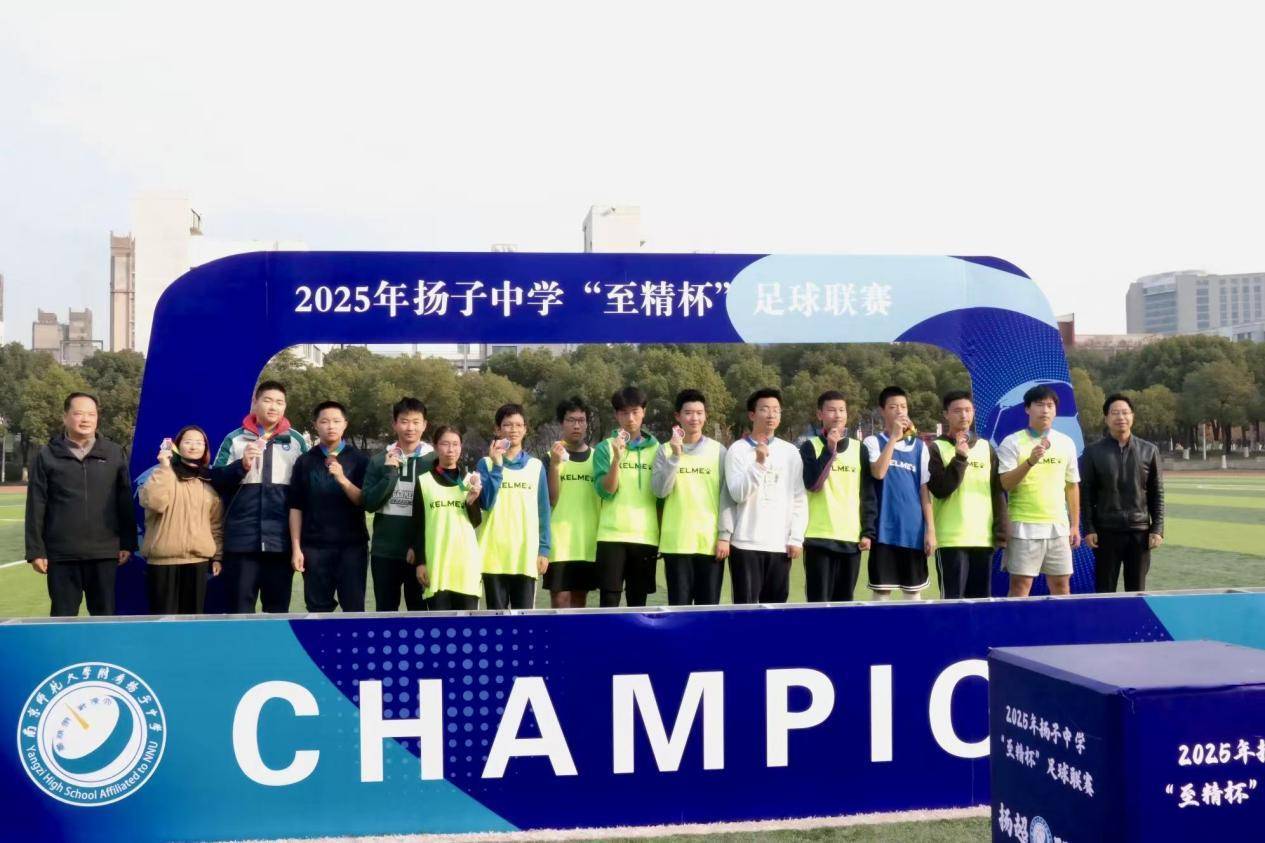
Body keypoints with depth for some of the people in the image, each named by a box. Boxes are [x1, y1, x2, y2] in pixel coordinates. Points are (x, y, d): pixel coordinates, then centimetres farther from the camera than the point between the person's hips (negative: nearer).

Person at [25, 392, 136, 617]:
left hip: (104, 552, 1)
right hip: (61, 553, -1)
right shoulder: (47, 456, 3)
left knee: (105, 615, 7)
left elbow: (125, 503, 7)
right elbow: (36, 507, 2)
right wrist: (35, 550, -3)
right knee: (63, 617, 6)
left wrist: (128, 543, 3)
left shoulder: (114, 453, 6)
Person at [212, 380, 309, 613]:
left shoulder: (296, 441, 7)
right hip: (242, 539, 0)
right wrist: (241, 465, -17)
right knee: (240, 607, 5)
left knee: (278, 607, 8)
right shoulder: (234, 439, 6)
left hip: (282, 540, 1)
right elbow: (215, 480, 0)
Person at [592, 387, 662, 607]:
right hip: (612, 536, -2)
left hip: (646, 537, 2)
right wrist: (617, 458, -20)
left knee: (638, 602, 7)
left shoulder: (656, 448, 10)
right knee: (610, 601, -2)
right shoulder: (605, 447, 3)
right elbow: (604, 491, -8)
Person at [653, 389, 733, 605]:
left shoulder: (718, 451, 5)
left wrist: (725, 535, -4)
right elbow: (660, 490, -7)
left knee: (709, 606, 5)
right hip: (676, 543, 0)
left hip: (711, 542, 0)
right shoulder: (666, 451, 5)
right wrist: (675, 455, -13)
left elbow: (726, 496, 3)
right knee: (679, 605, 3)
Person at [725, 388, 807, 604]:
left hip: (780, 544, 3)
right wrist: (759, 463, -19)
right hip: (746, 543, -3)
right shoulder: (738, 450, -1)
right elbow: (738, 494, -10)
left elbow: (799, 500, 8)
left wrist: (796, 538, 0)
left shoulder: (790, 452, 8)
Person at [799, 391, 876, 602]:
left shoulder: (859, 449, 11)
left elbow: (868, 494, 11)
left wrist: (868, 531, 3)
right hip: (819, 537, -3)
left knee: (845, 600, 9)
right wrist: (830, 449, -15)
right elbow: (812, 484, -13)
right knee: (819, 600, -3)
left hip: (852, 538, 3)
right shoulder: (810, 447, 2)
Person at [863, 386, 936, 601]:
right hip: (884, 529, -3)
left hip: (913, 530, 3)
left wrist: (931, 529, 3)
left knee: (914, 591, 9)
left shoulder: (919, 446, 9)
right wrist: (894, 436, -16)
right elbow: (878, 472, -18)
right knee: (882, 590, 2)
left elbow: (924, 490, 8)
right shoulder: (873, 442, 1)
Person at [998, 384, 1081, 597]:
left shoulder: (1066, 443, 11)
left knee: (1061, 583, 8)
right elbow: (1006, 484, -11)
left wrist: (1075, 525, 13)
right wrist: (1030, 461, -25)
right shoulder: (1012, 442, -2)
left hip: (1058, 525, 4)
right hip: (1024, 525, -4)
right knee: (1020, 583, -3)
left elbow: (1072, 486, 15)